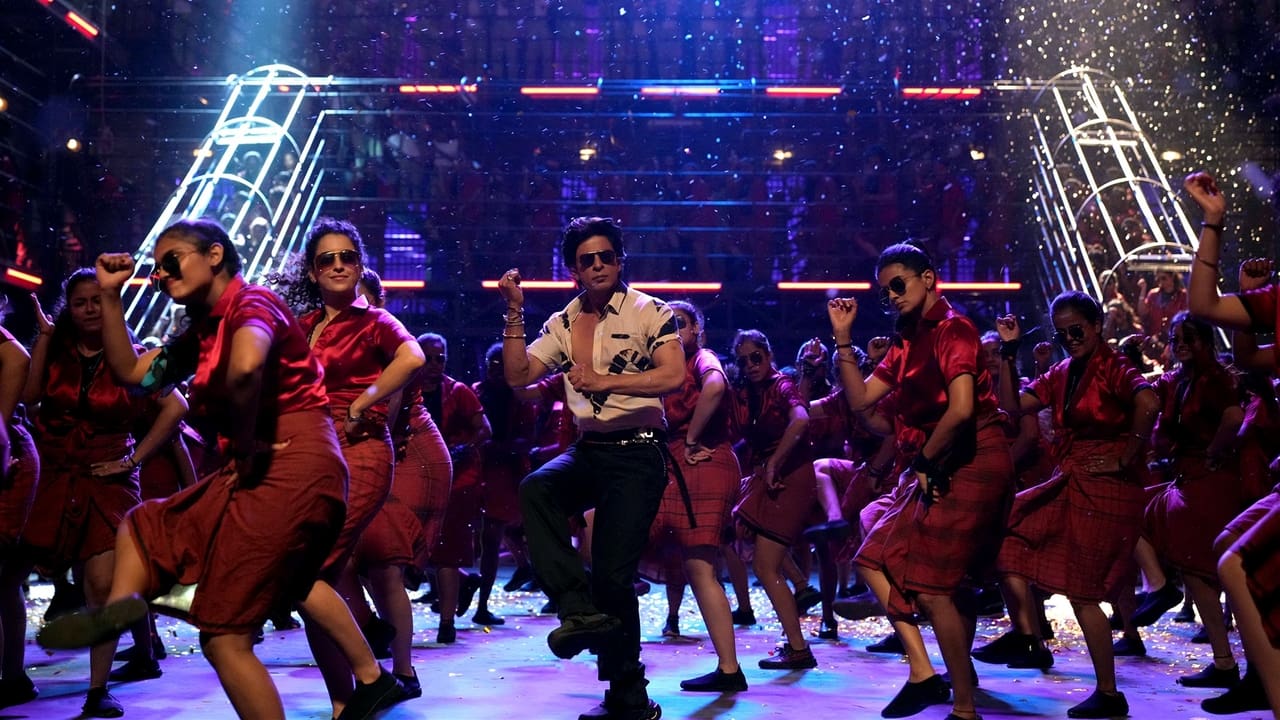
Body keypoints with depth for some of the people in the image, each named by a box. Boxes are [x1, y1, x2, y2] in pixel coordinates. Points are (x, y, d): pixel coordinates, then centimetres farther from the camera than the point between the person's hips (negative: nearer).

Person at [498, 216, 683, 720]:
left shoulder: (649, 312, -3)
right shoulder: (563, 324, 10)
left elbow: (674, 375, -17)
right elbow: (518, 376, 2)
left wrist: (605, 382, -25)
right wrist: (514, 313, -5)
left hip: (638, 453, -4)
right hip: (588, 449, 5)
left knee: (613, 573, -8)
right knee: (535, 489, -29)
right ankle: (581, 610, -23)